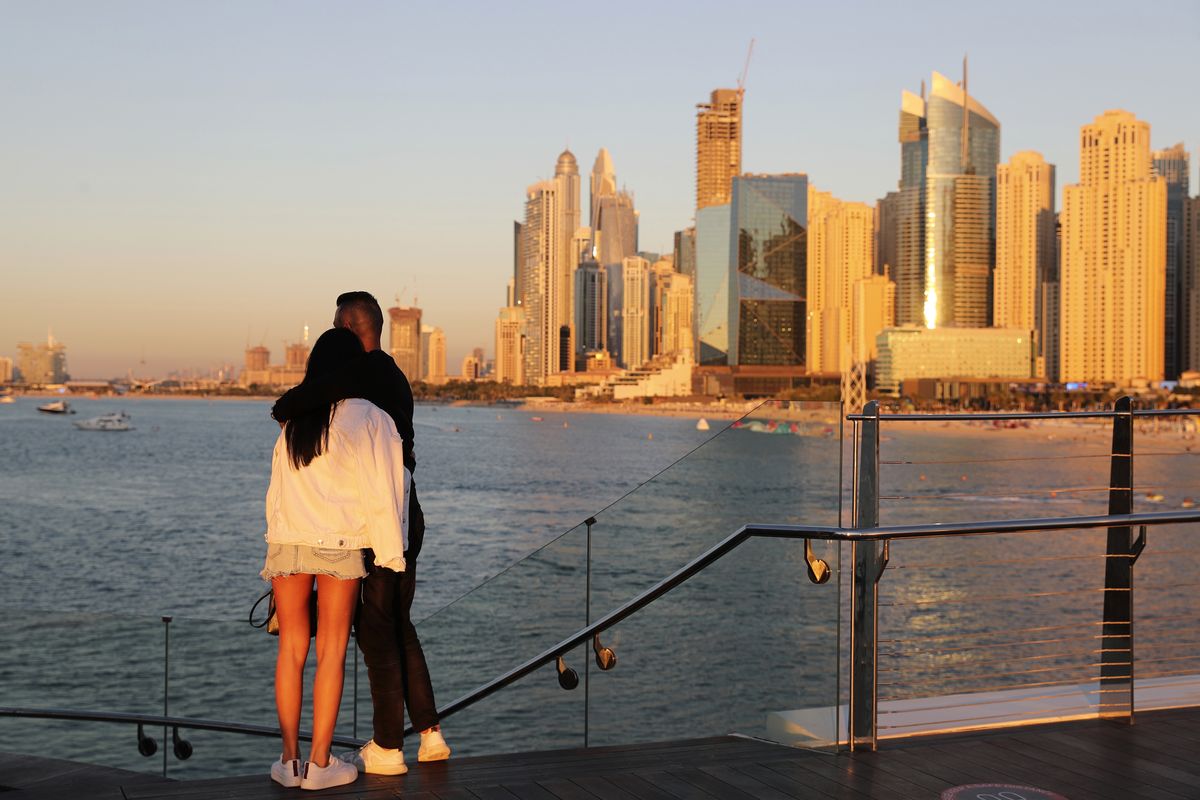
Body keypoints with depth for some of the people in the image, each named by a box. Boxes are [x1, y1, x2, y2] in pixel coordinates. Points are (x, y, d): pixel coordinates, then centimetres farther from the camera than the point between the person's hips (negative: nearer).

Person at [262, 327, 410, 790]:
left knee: (291, 648, 11)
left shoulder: (293, 417, 9)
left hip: (286, 542, 4)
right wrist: (390, 553, 0)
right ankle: (319, 763, 7)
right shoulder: (366, 417, -4)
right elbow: (380, 490, -5)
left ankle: (289, 759, 13)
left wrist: (278, 536, 16)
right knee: (332, 651, 4)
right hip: (339, 544, -3)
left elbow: (277, 488, 11)